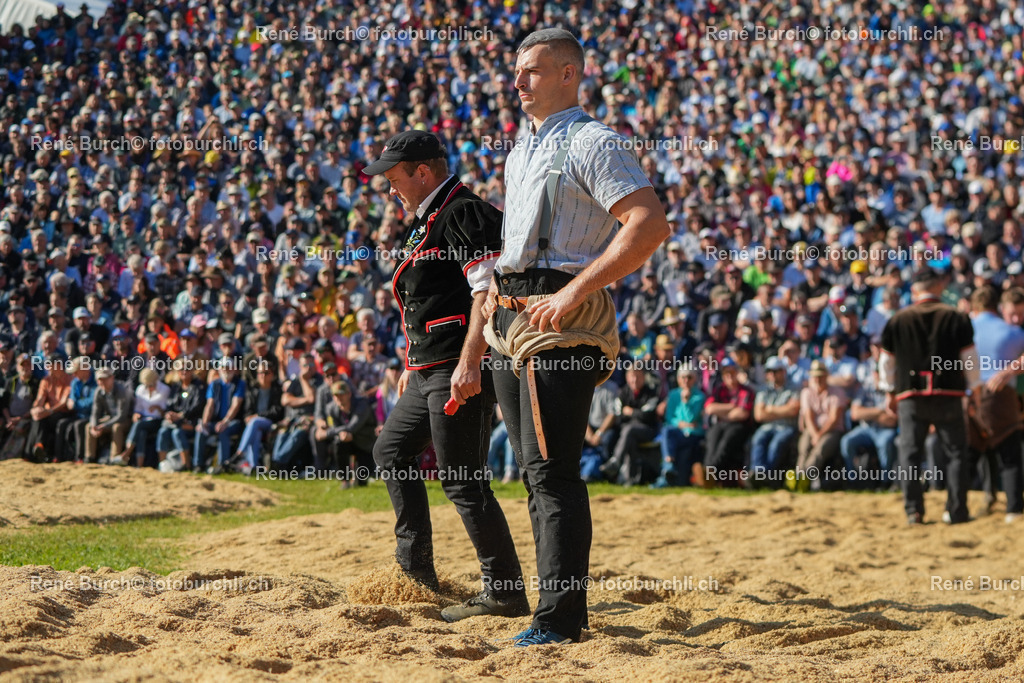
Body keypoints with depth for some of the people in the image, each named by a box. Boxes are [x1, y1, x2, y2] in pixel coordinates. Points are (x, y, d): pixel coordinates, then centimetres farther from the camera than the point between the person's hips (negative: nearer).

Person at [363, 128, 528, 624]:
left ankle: (505, 592, -8)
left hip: (459, 371, -11)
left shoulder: (464, 213, -13)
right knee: (391, 452, 18)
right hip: (429, 372, 11)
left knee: (462, 480, -11)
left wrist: (468, 364, -29)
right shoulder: (426, 221, 20)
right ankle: (415, 569, 24)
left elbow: (487, 291, -22)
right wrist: (412, 365, 27)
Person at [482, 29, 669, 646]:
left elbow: (650, 224, -19)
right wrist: (496, 294, 18)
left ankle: (560, 619, -14)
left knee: (553, 471, -13)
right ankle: (560, 610, 18)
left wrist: (573, 294, -22)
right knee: (537, 472, 12)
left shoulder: (592, 143, -7)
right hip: (513, 316, 9)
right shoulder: (522, 151, 20)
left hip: (559, 318, -9)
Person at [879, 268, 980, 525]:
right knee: (957, 453, 8)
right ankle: (956, 511, 3)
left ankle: (913, 510, -2)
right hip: (949, 395, -1)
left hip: (910, 396, 1)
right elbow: (970, 358, 1)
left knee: (909, 454, 6)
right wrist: (975, 389, 12)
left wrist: (889, 392, 22)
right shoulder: (957, 318, 0)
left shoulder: (897, 320, 4)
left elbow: (886, 360, 11)